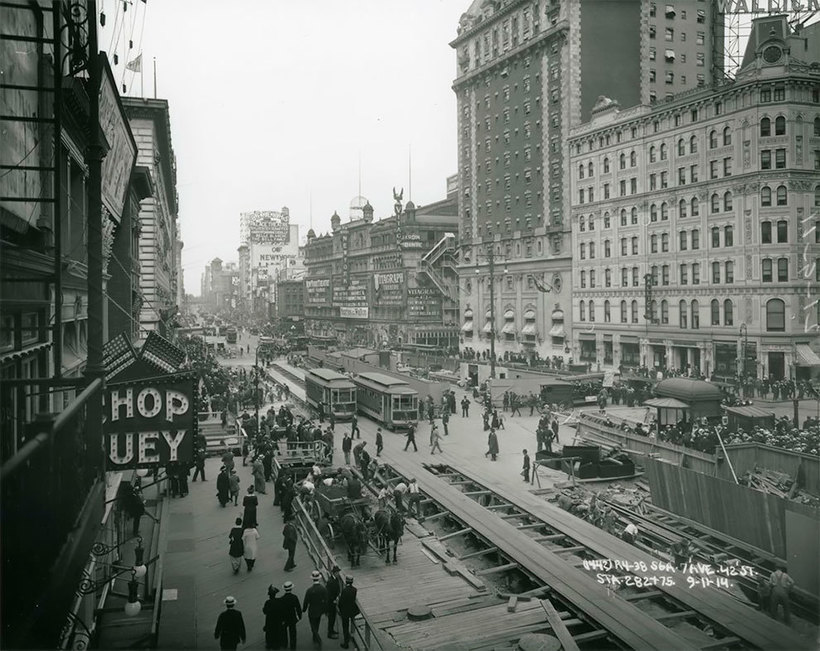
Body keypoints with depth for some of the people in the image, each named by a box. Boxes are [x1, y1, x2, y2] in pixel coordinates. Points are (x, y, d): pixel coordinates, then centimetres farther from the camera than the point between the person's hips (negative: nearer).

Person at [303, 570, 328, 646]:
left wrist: (304, 610, 5)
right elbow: (326, 601, -9)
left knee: (313, 627, 14)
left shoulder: (309, 590, -26)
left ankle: (318, 639, -2)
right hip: (320, 610, 3)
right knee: (316, 625, 26)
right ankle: (315, 638, 43)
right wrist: (326, 610, 7)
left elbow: (306, 602, -13)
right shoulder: (324, 589, -19)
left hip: (312, 612, -3)